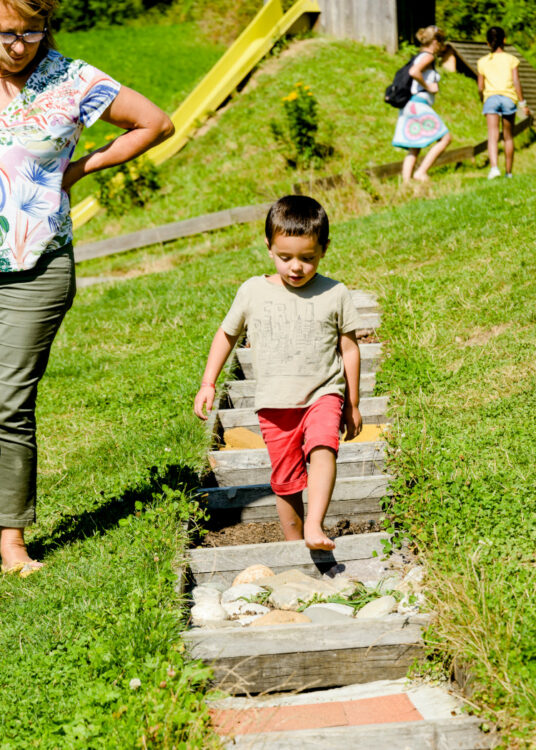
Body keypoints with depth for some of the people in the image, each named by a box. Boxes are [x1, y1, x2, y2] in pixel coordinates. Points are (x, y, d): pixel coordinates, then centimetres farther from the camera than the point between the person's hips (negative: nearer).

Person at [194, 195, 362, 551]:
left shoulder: (334, 294, -2)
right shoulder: (253, 292, 1)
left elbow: (349, 348, 6)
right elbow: (227, 334, 15)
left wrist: (352, 405, 9)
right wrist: (208, 384, 11)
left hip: (323, 394, -2)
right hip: (275, 403, 2)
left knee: (323, 448, -30)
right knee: (286, 480, 6)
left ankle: (314, 525, -35)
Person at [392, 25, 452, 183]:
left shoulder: (419, 57, 22)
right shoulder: (428, 56, -7)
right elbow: (414, 72, -24)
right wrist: (428, 87, -14)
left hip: (410, 105, 10)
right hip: (419, 105, -10)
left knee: (414, 149, 6)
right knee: (445, 138, -6)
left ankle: (406, 182, -3)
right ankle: (421, 172, -12)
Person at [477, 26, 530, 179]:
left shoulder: (483, 62, 11)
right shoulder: (511, 59, 7)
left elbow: (480, 88, 10)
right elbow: (516, 83, -2)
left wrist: (483, 101, 28)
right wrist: (523, 103, 2)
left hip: (491, 98, 0)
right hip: (509, 98, 0)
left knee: (492, 136, -12)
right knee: (508, 137, 13)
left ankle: (494, 167, -34)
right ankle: (508, 172, 20)